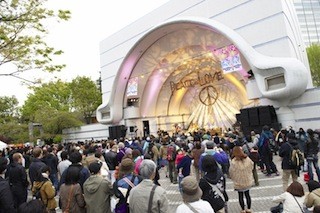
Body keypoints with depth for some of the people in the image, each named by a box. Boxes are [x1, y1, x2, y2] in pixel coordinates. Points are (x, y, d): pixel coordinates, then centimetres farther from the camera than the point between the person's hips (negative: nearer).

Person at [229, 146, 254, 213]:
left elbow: (231, 173, -15)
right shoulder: (248, 159, -13)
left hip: (238, 183, -4)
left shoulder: (234, 162, -25)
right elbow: (251, 168, 3)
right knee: (247, 195, 21)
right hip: (248, 181, 4)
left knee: (240, 196, 15)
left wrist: (234, 179, 6)